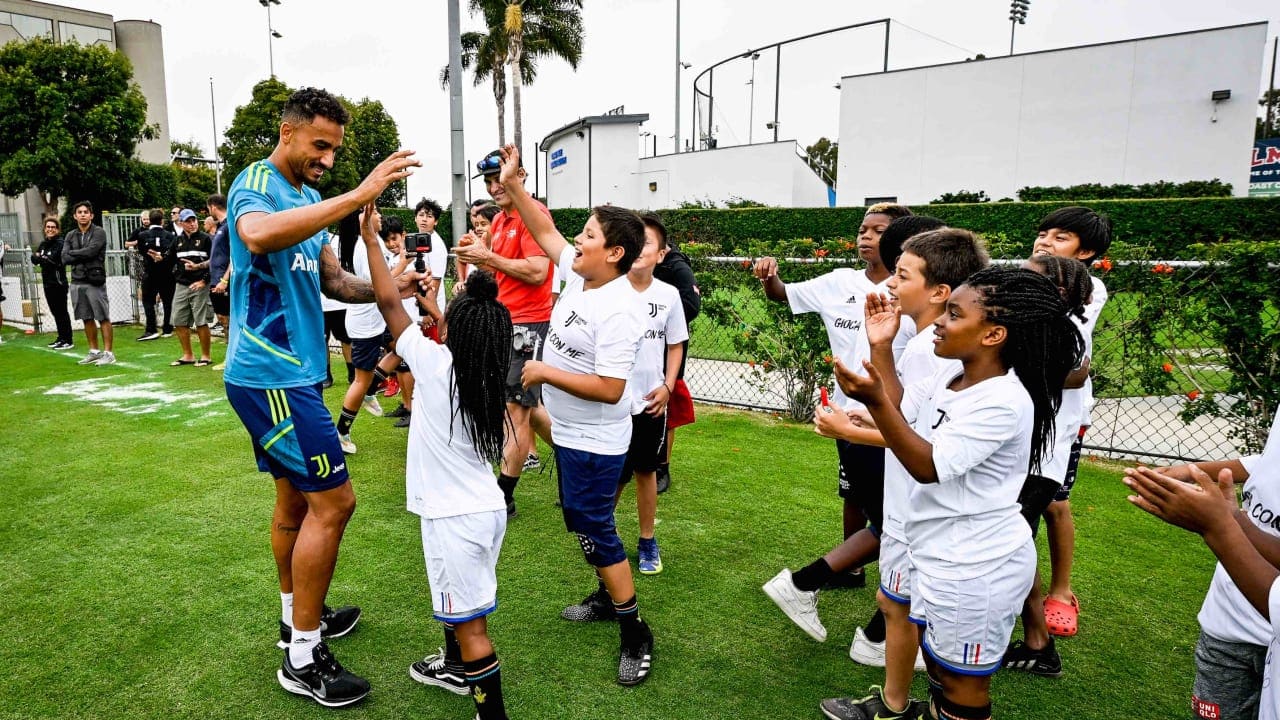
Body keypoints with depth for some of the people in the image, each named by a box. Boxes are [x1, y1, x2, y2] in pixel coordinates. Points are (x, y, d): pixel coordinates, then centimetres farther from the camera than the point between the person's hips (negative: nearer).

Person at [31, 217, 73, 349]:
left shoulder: (60, 243, -9)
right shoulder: (43, 243, 14)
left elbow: (53, 259, -17)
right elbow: (34, 259, 10)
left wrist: (40, 258, -3)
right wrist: (38, 257, -10)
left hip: (58, 282, -7)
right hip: (47, 282, 8)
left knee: (61, 312, -5)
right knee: (55, 312, 13)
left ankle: (68, 341, -1)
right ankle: (61, 338, 21)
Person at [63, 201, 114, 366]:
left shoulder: (99, 232, -3)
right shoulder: (70, 236, 12)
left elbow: (91, 251, -17)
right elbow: (65, 258, 2)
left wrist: (73, 253, -3)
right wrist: (83, 256, -9)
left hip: (95, 281, -6)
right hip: (77, 282, 6)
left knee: (103, 318, -4)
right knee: (87, 318, 11)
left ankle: (108, 353, -1)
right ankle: (94, 351, 20)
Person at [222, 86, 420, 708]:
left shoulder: (307, 198, 15)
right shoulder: (256, 184, -13)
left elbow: (333, 280, 11)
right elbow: (258, 235, -38)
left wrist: (388, 286, -8)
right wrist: (358, 196, -39)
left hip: (293, 370, 9)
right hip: (270, 372, -9)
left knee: (295, 495, 18)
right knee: (333, 501, -7)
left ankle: (298, 617, 34)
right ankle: (303, 658, 5)